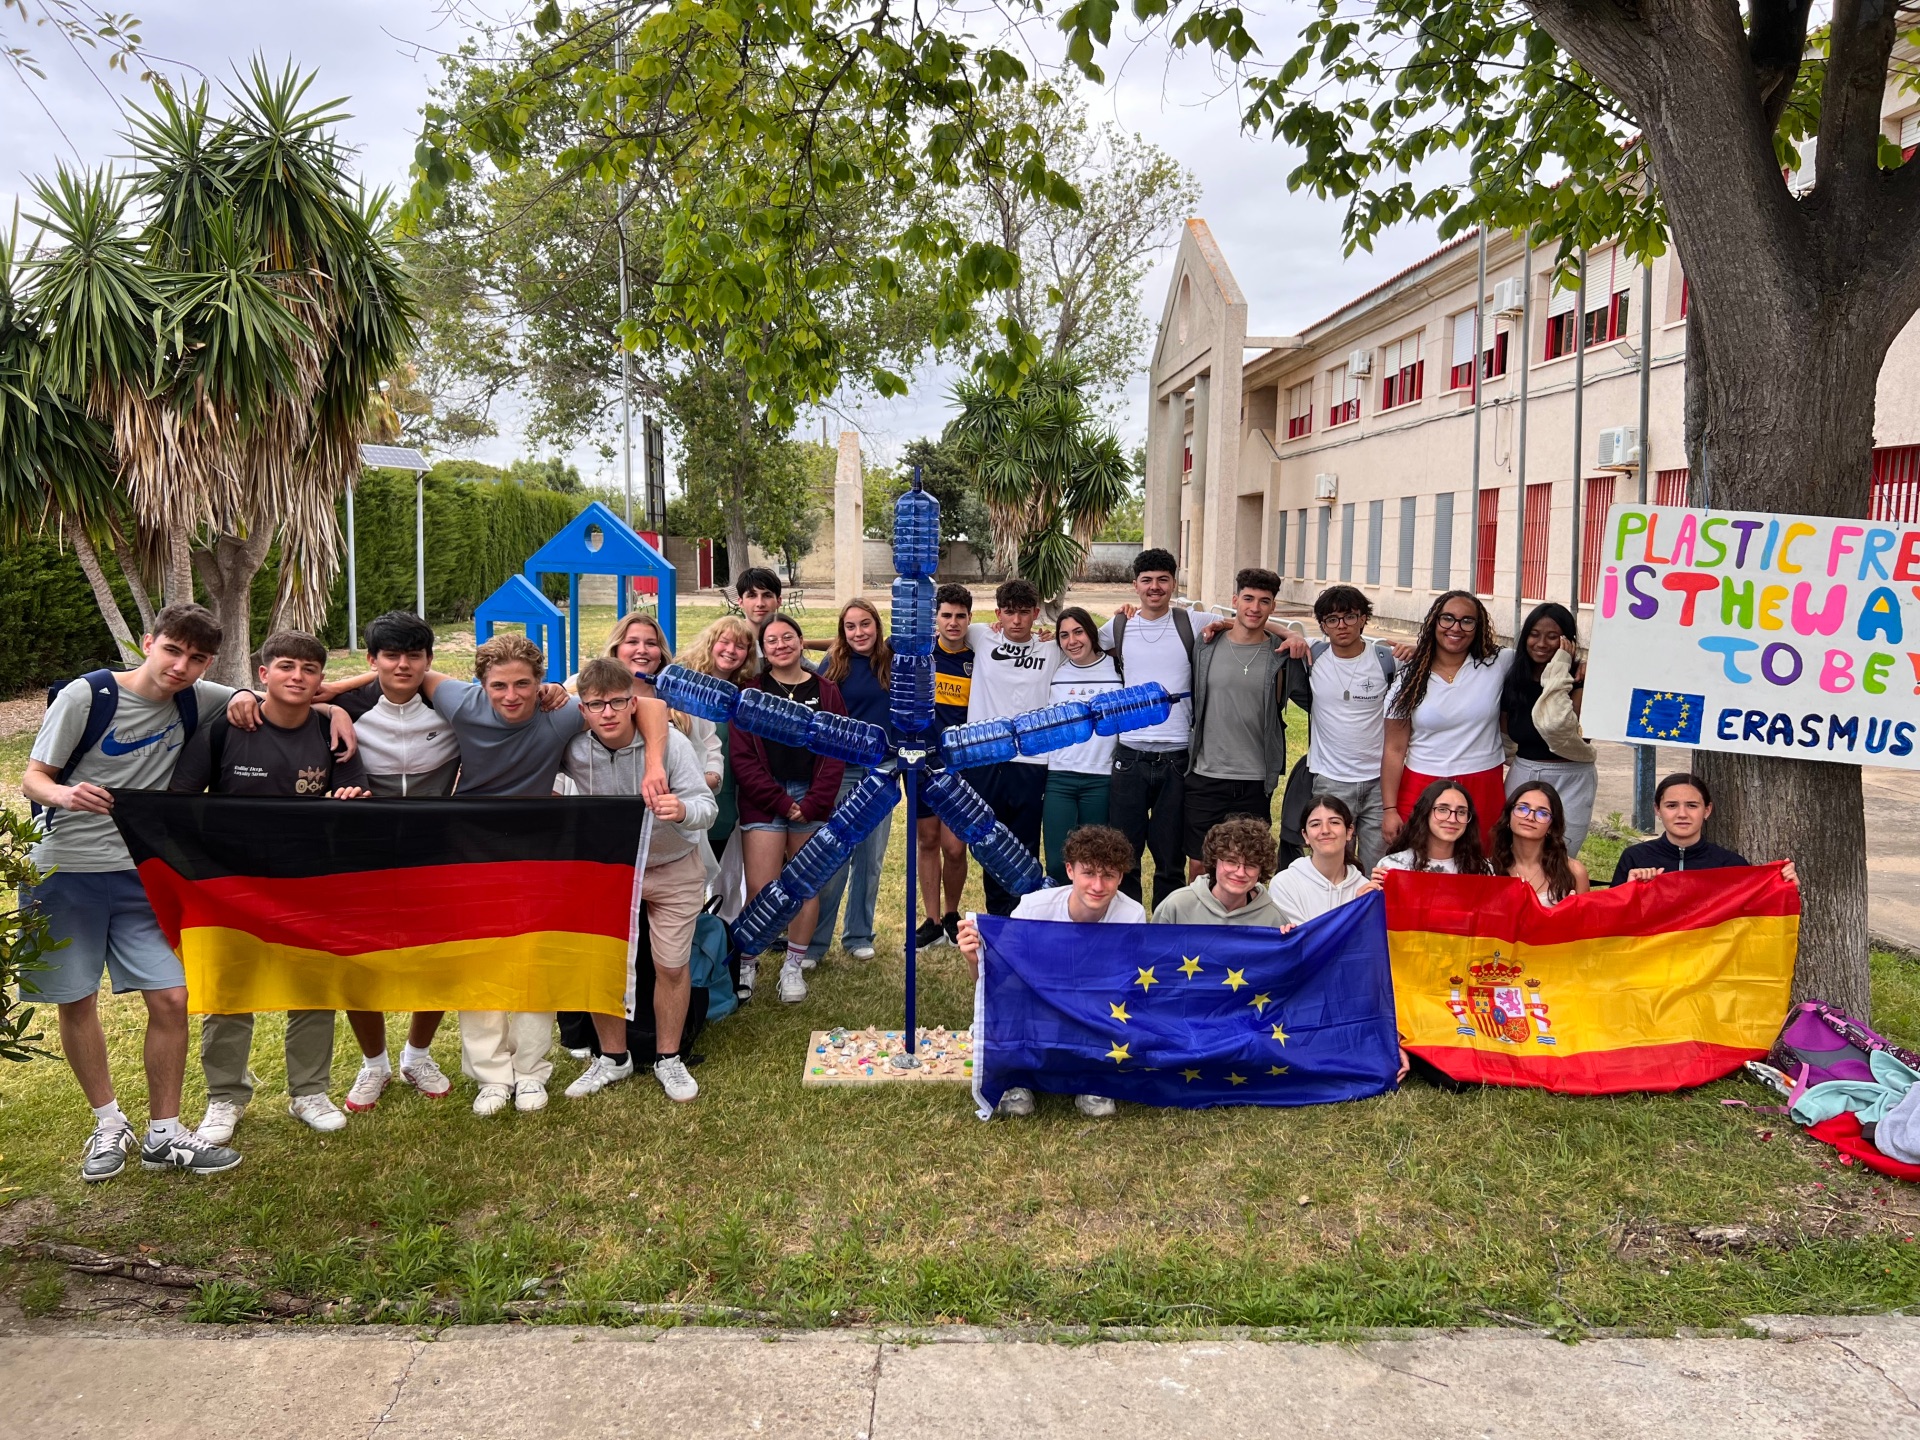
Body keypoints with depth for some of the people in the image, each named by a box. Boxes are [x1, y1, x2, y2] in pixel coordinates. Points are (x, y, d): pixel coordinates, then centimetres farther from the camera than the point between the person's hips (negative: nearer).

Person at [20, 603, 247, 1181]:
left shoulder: (196, 701, -1)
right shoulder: (86, 696, -10)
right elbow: (33, 777, -7)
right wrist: (65, 794, -30)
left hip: (141, 873, 2)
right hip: (65, 871, -2)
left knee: (170, 998, -5)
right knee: (76, 1001, 6)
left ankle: (163, 1134, 10)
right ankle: (110, 1125, 26)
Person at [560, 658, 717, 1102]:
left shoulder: (670, 742, -26)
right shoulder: (571, 747, -18)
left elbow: (707, 806, -25)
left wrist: (683, 811, -48)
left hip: (671, 868, -2)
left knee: (672, 965, 5)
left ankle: (668, 1058, 25)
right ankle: (612, 1058, 27)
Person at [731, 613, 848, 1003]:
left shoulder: (826, 692, 8)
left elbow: (835, 754, 3)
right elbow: (742, 758, -3)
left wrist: (811, 804, -9)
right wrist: (782, 803, -10)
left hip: (812, 800, 2)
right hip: (763, 802, -2)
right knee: (761, 890, -8)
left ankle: (793, 967, 20)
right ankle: (747, 965, 10)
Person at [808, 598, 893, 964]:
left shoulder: (893, 660, 2)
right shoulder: (834, 665, -4)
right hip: (841, 770, -3)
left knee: (871, 858, 11)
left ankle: (859, 935, 24)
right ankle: (813, 943, 4)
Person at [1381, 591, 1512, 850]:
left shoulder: (1498, 665, 1)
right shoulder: (1410, 678, 0)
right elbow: (1395, 750, 0)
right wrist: (1390, 810, -5)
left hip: (1482, 790, 0)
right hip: (1420, 790, 0)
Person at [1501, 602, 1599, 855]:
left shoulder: (1582, 679, -11)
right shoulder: (1512, 679, 3)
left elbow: (1560, 728, -29)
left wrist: (1558, 673, -24)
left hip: (1570, 782, -4)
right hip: (1522, 777, 4)